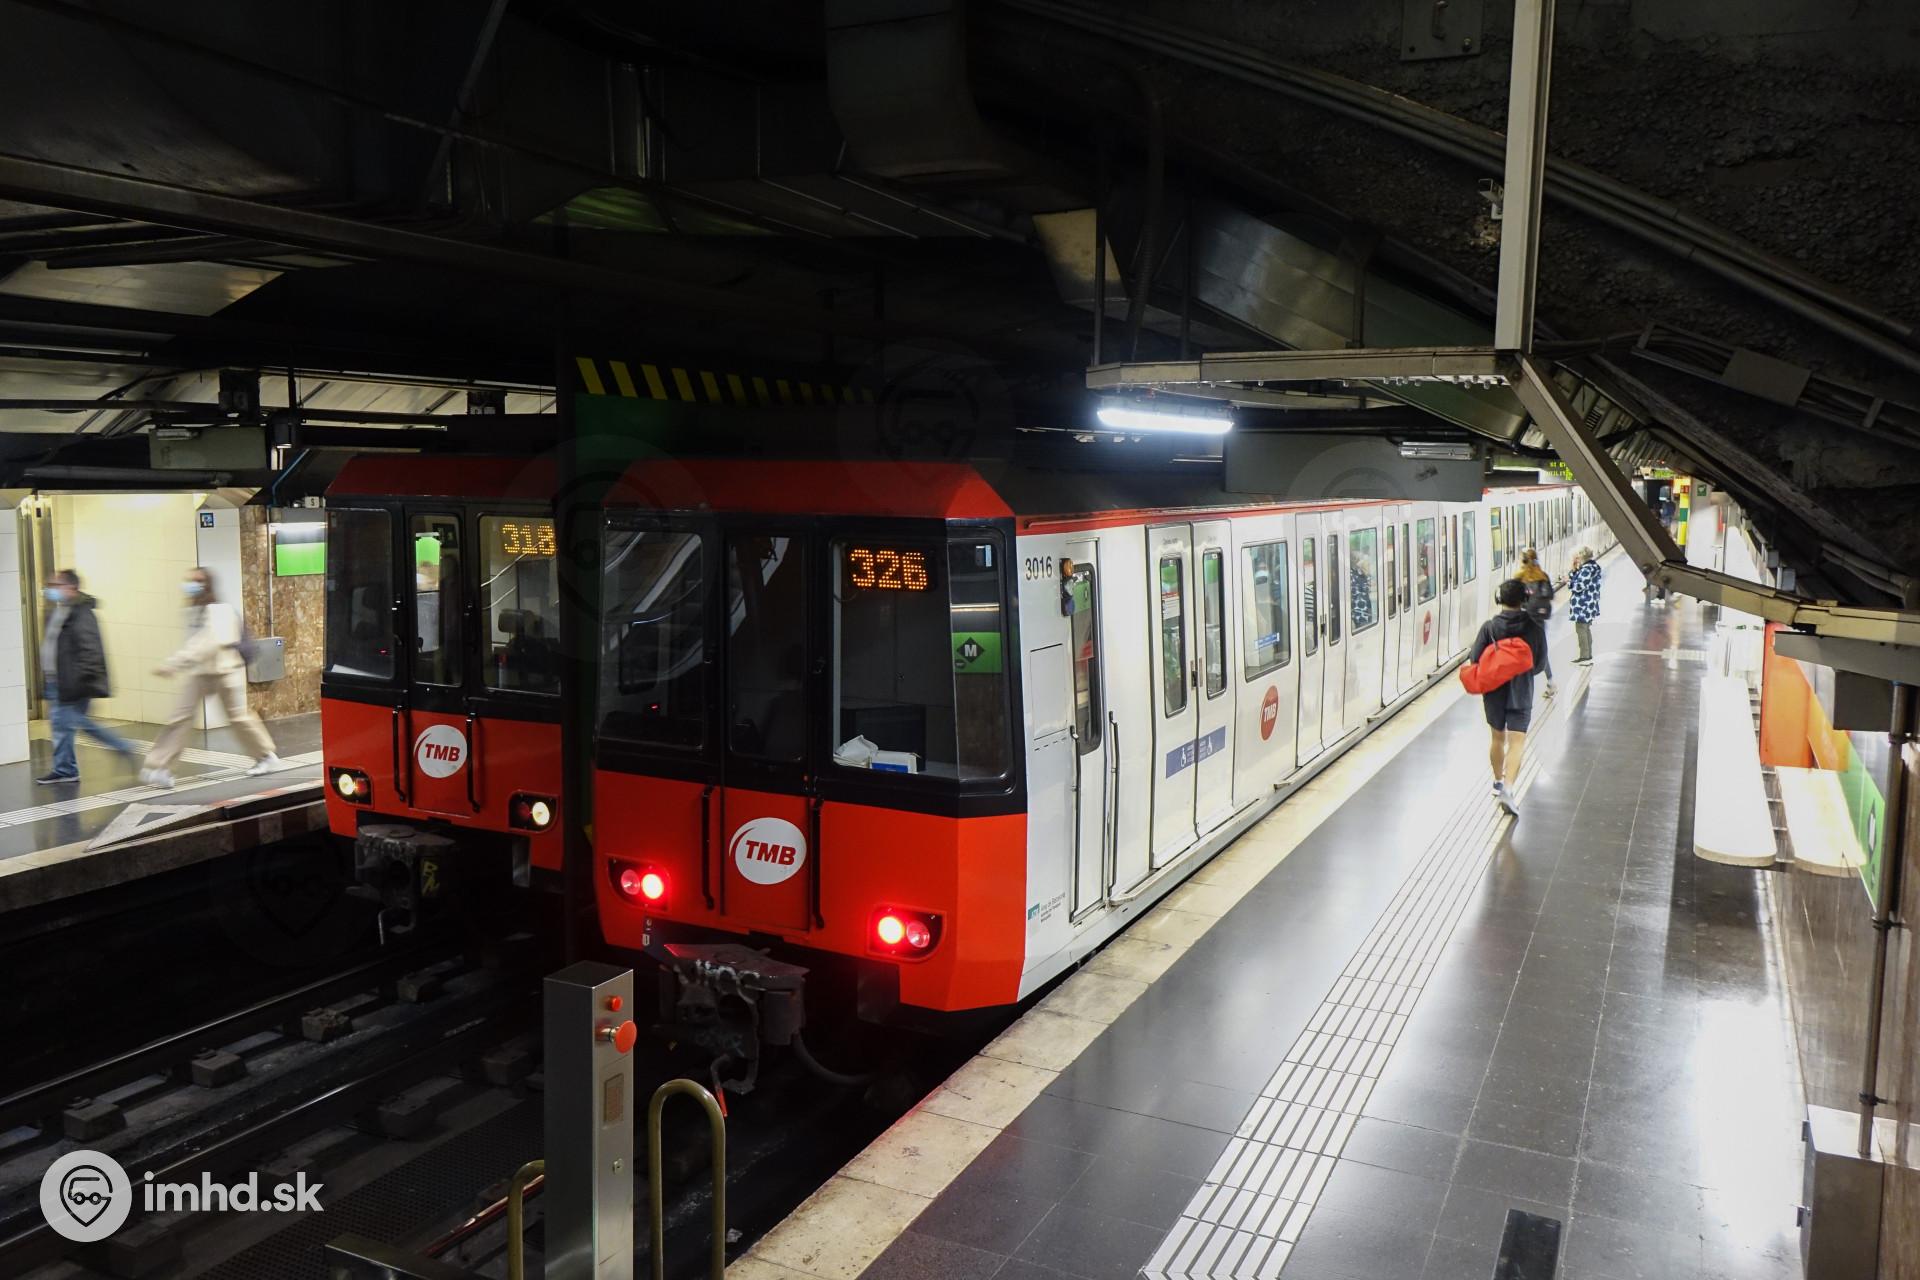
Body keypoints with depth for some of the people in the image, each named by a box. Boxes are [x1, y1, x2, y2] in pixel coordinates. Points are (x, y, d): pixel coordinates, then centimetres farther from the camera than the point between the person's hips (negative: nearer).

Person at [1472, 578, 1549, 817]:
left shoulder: (1489, 626, -11)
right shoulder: (1534, 627, -9)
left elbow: (1475, 659, -9)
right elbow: (1541, 664, -1)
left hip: (1494, 692, 1)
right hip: (1521, 694, -1)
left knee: (1498, 738, 20)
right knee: (1517, 743, -3)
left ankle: (1498, 782, 34)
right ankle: (1507, 789, -19)